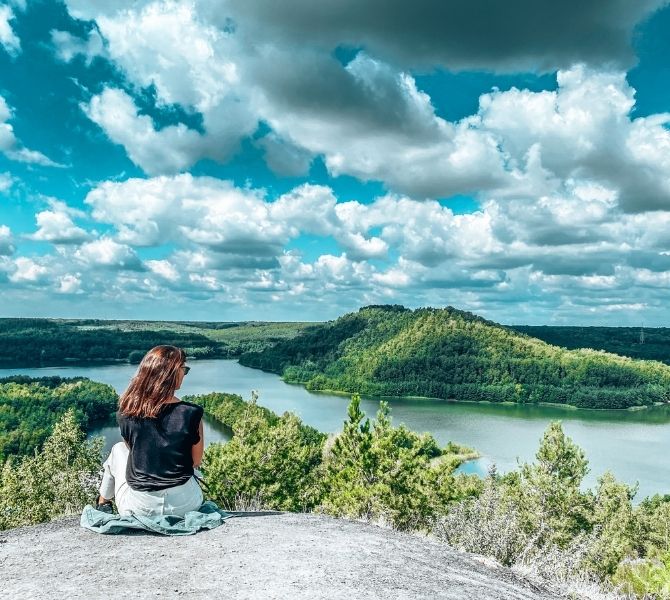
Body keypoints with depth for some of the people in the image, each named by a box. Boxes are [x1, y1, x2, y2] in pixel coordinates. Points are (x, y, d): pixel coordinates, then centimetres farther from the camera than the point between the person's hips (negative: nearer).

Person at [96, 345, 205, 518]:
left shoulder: (127, 412, -9)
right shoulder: (192, 413, -14)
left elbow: (131, 448, 9)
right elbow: (196, 461, -2)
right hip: (184, 506, 0)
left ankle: (103, 504, 44)